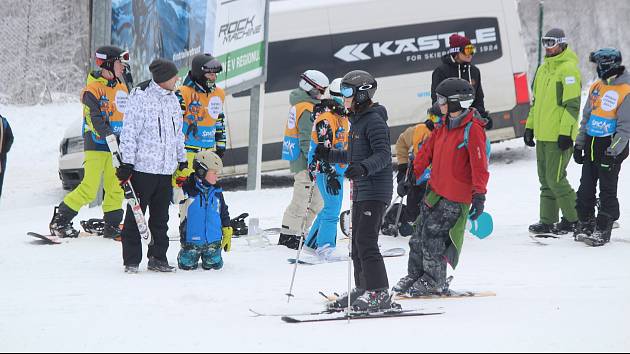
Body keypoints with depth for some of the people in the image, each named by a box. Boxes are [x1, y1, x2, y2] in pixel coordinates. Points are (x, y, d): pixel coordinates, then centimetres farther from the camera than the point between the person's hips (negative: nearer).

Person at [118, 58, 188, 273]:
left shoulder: (173, 100, 12)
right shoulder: (140, 98, -10)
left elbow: (179, 133, 23)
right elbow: (129, 132, -11)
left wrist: (182, 161, 22)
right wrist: (127, 163, -14)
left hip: (166, 169, 7)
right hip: (142, 167, -7)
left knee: (161, 217, 12)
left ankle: (158, 258, 20)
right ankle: (131, 261, 5)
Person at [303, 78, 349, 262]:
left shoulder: (342, 117, 13)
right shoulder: (325, 119, -18)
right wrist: (330, 175, -25)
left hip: (337, 169, 10)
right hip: (326, 170, -10)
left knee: (331, 207, 16)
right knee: (332, 208, -11)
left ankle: (313, 243, 26)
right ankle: (324, 248, -9)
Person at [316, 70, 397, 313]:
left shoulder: (374, 120, -13)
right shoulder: (357, 120, 18)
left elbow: (384, 155, -22)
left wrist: (363, 168, -37)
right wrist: (329, 156, 28)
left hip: (375, 190, -10)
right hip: (361, 190, 10)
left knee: (366, 242, -14)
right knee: (357, 242, 13)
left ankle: (380, 295, -14)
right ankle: (363, 289, 21)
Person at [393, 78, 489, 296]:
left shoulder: (473, 129, -16)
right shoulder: (445, 126, 11)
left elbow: (479, 165, -20)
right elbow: (428, 151, 19)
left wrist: (479, 196, -25)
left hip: (455, 198, -8)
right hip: (435, 191, 8)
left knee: (433, 237, -6)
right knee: (420, 235, 13)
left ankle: (434, 282, 7)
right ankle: (414, 275, 25)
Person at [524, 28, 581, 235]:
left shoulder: (568, 69, -12)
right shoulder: (544, 69, 16)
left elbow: (572, 104, -17)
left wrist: (565, 133, -21)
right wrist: (530, 126, 20)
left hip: (559, 137, -9)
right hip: (542, 135, 9)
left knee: (555, 179, -8)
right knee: (546, 180, 10)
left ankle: (573, 219, 3)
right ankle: (548, 221, 15)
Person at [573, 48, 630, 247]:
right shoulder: (596, 87, 11)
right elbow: (586, 117, 18)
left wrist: (613, 152, -19)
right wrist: (579, 144, 14)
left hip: (611, 147, -7)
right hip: (592, 146, 7)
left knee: (607, 191, -1)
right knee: (586, 188, 9)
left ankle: (603, 230, 5)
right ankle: (585, 224, 21)